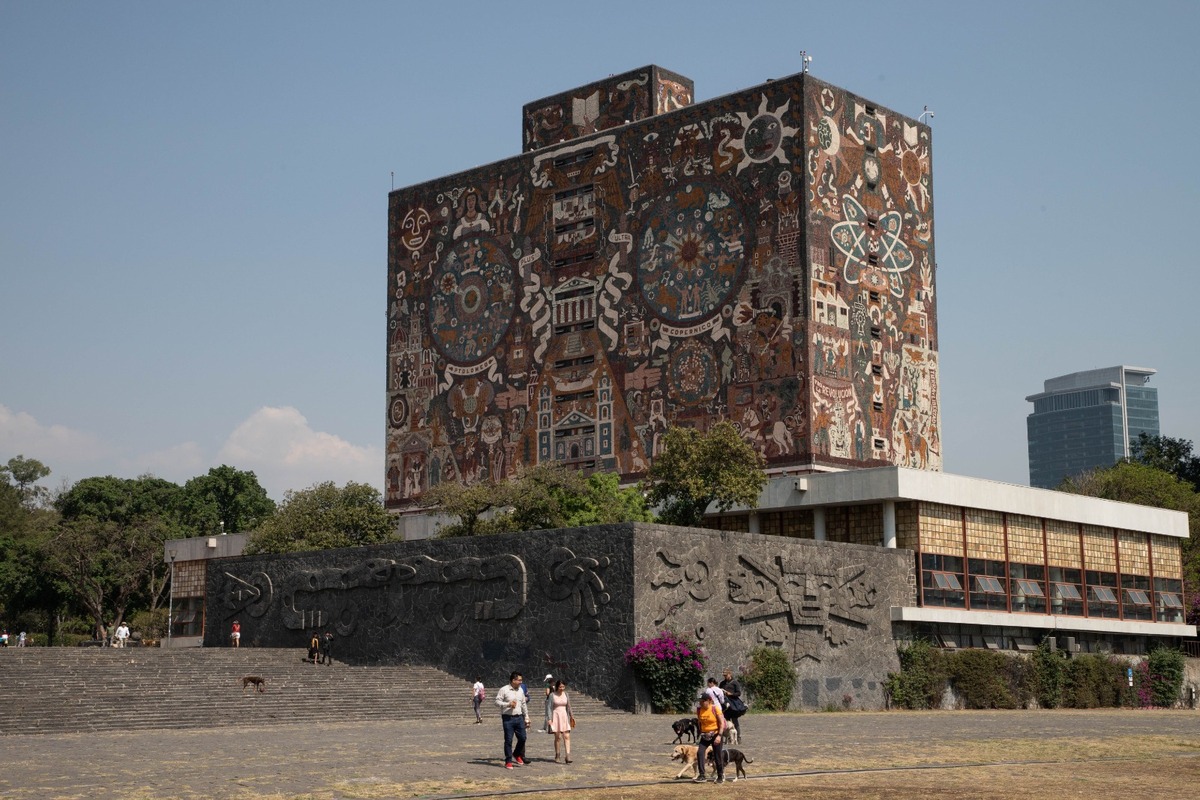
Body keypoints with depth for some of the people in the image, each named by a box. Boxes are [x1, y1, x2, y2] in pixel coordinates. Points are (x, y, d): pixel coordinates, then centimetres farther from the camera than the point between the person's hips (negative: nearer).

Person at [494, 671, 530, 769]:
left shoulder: (520, 690, 13)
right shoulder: (504, 689, -6)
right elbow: (497, 701, -8)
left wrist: (526, 717, 19)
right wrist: (508, 704, -21)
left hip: (519, 717, 5)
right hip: (508, 718, -5)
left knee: (522, 738, 4)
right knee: (508, 740, -1)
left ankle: (517, 755, 29)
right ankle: (508, 761, 6)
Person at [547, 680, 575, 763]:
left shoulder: (565, 694, 8)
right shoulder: (552, 695, -3)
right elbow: (550, 707, -4)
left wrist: (571, 716, 11)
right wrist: (550, 719, -11)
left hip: (564, 716, 3)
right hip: (556, 716, -3)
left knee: (567, 737, -7)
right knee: (557, 737, -1)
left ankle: (567, 756, -13)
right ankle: (557, 756, 12)